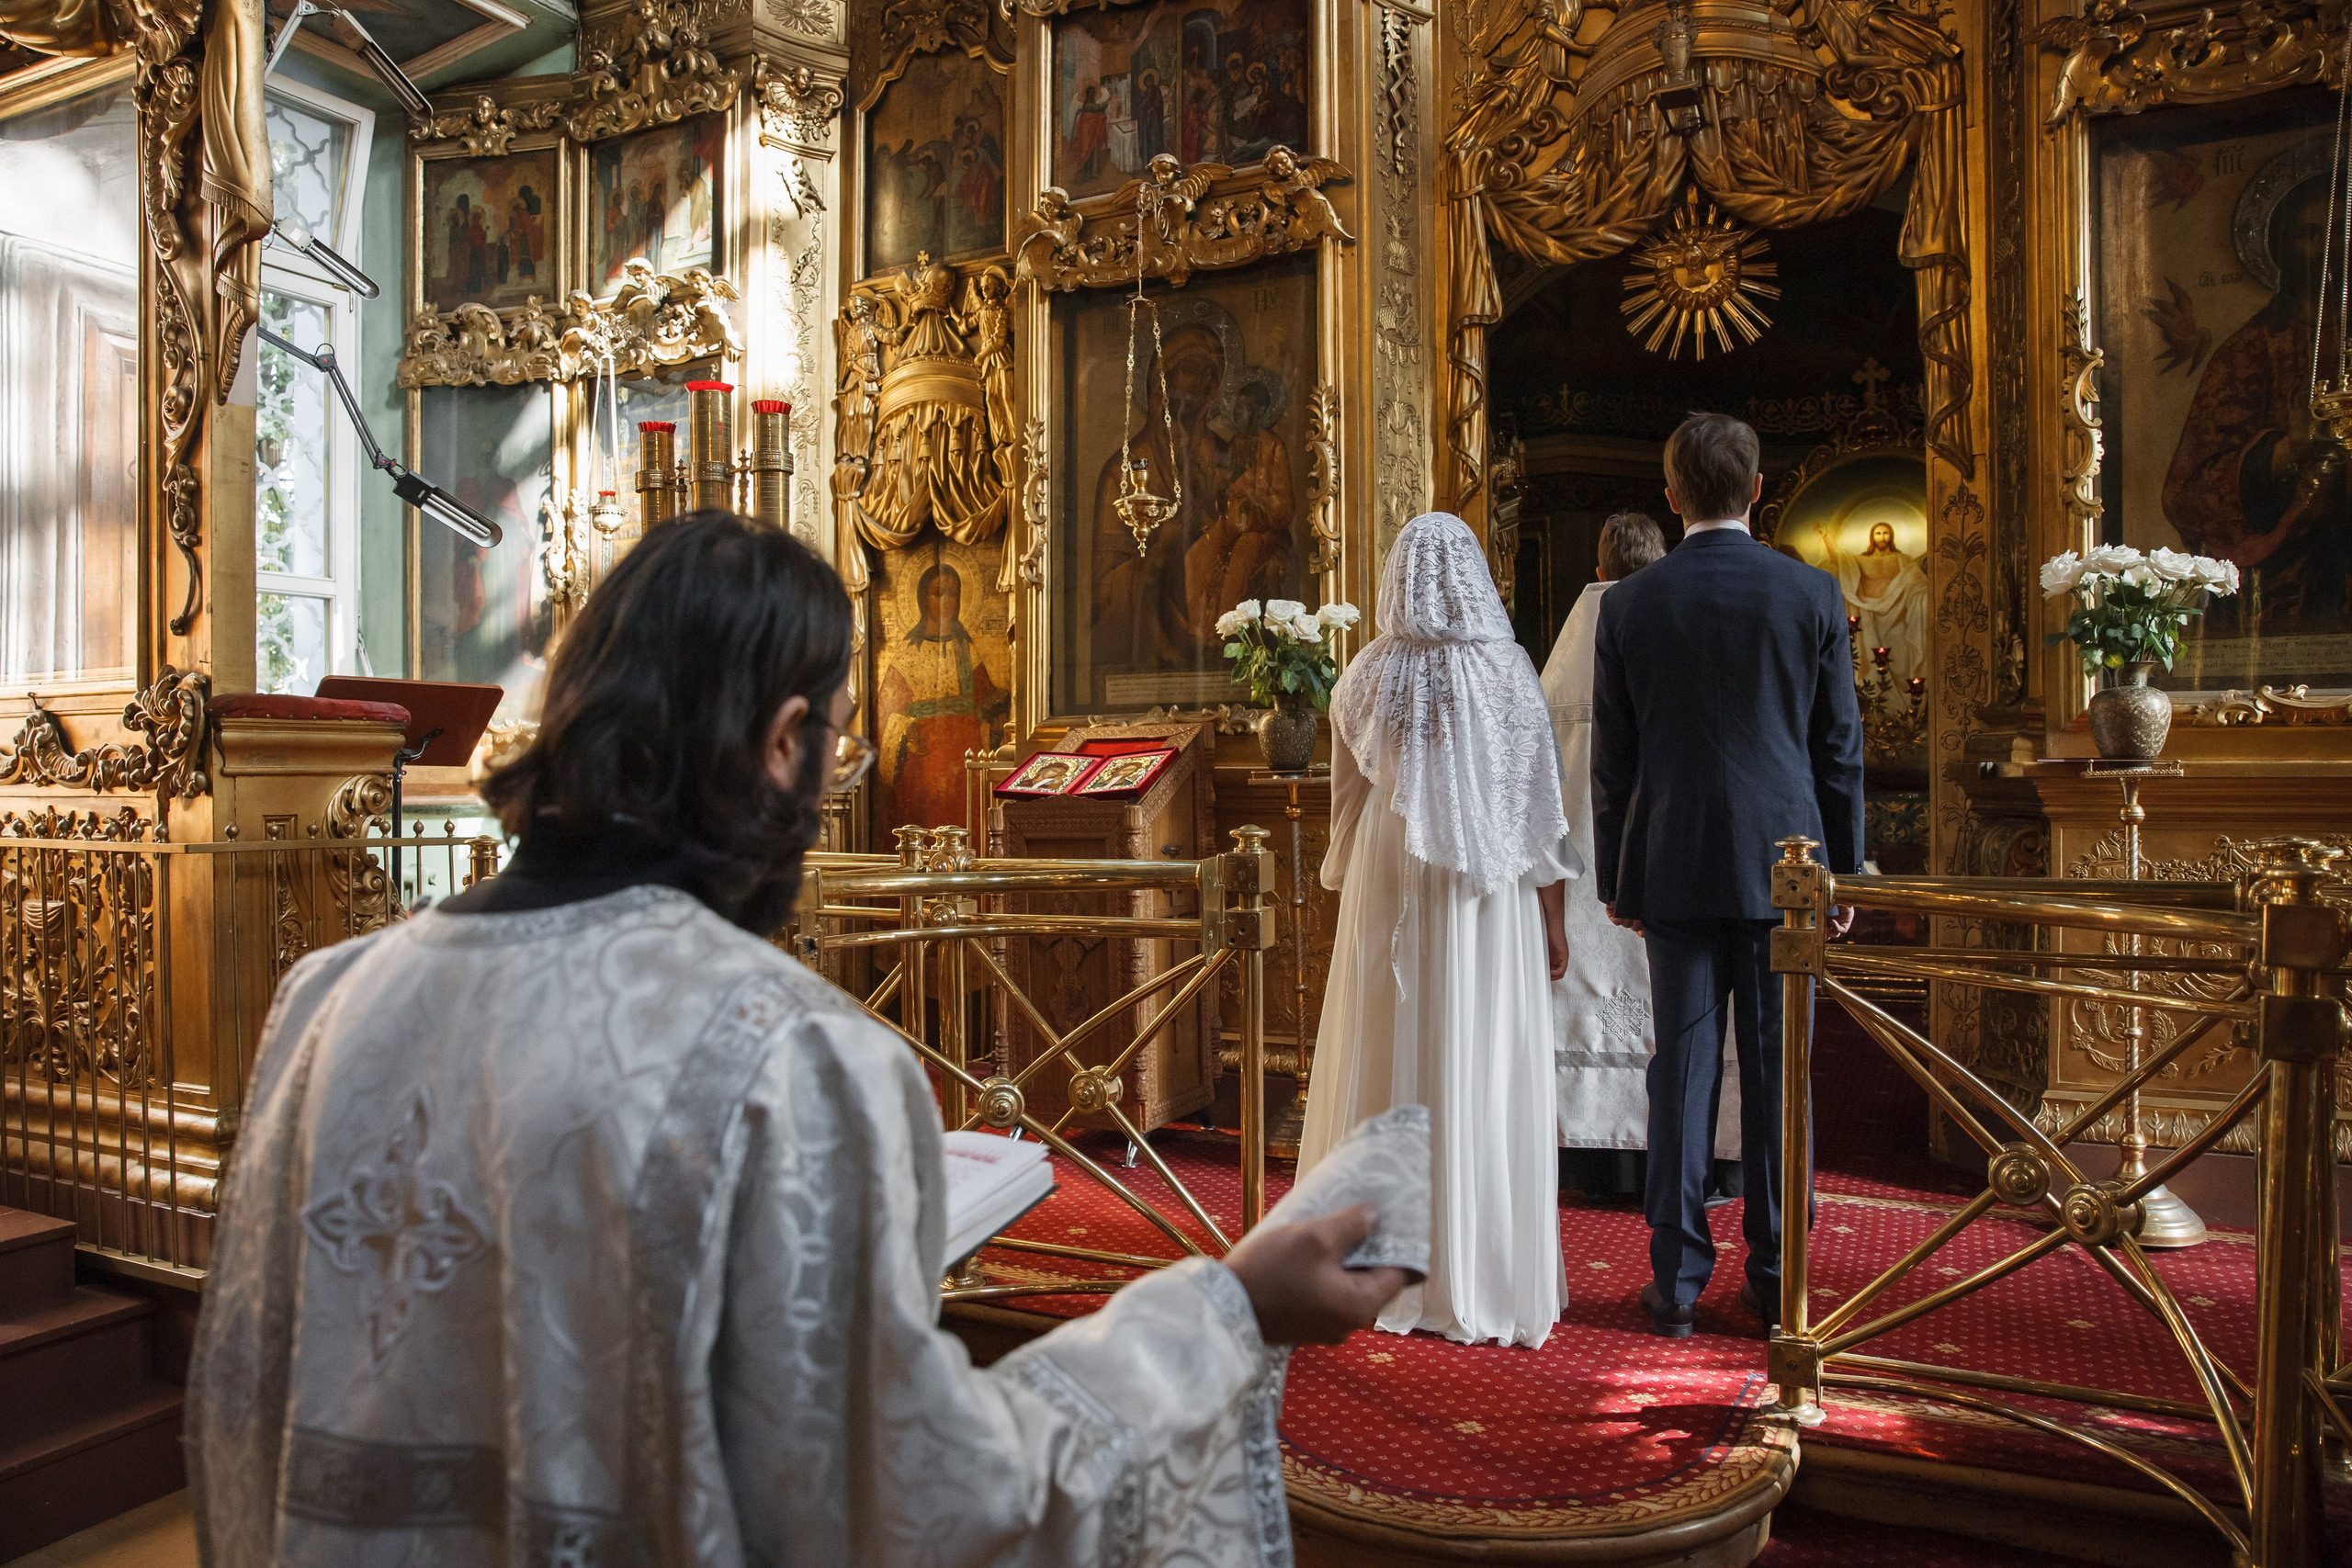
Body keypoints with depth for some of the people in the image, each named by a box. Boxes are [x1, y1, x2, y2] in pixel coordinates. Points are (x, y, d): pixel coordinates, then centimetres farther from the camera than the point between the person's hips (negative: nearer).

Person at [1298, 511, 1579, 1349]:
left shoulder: (1366, 677, -3)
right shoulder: (1510, 673, -7)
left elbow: (1347, 801, 6)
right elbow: (1539, 808, -5)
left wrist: (1346, 902, 19)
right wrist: (1553, 921, 2)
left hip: (1388, 896, 2)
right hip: (1489, 902, -1)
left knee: (1389, 1063, 10)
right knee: (1485, 1078, 5)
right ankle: (1487, 1276, 14)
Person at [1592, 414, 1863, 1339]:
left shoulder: (1628, 604, -1)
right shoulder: (1813, 594, 0)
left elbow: (1611, 756, 2)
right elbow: (1840, 745, 3)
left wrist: (1613, 877, 10)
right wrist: (1846, 871, 11)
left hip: (1673, 864, 0)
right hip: (1783, 860, 0)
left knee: (1682, 1065, 5)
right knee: (1778, 1069, 7)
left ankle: (1677, 1280, 11)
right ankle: (1775, 1279, 17)